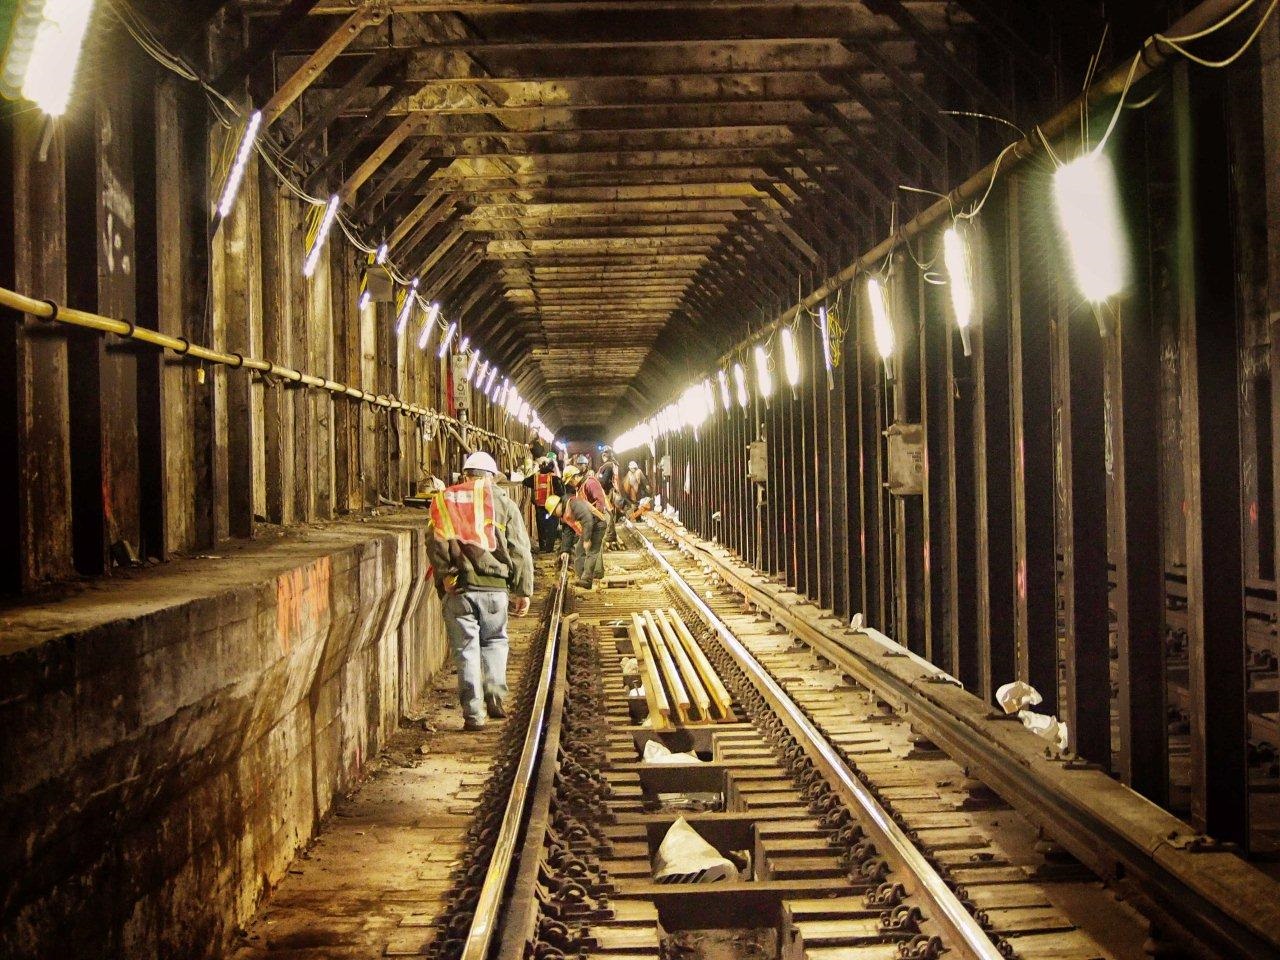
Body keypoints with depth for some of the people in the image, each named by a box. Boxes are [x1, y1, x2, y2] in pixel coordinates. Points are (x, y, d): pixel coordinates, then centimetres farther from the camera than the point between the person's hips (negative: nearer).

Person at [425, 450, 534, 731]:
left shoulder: (443, 502, 10)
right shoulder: (502, 502, 7)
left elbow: (434, 545, 1)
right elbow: (519, 550, 5)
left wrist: (444, 580, 4)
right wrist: (524, 591, 8)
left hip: (456, 589, 0)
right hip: (494, 586, 0)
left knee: (466, 649, 6)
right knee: (494, 641, 20)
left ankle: (473, 713, 4)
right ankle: (496, 696, 11)